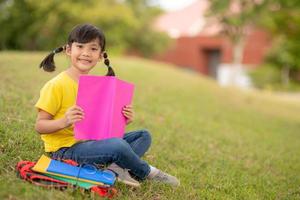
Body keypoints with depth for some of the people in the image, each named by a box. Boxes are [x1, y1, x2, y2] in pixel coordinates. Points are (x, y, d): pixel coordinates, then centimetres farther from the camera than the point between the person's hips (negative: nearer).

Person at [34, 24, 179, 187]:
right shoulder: (56, 85, -12)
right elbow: (40, 126, -12)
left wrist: (122, 120, -4)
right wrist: (64, 122, -31)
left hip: (91, 142, 8)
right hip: (66, 148, -8)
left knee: (144, 136, 7)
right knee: (118, 145, -31)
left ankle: (116, 167, -19)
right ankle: (147, 172, -1)